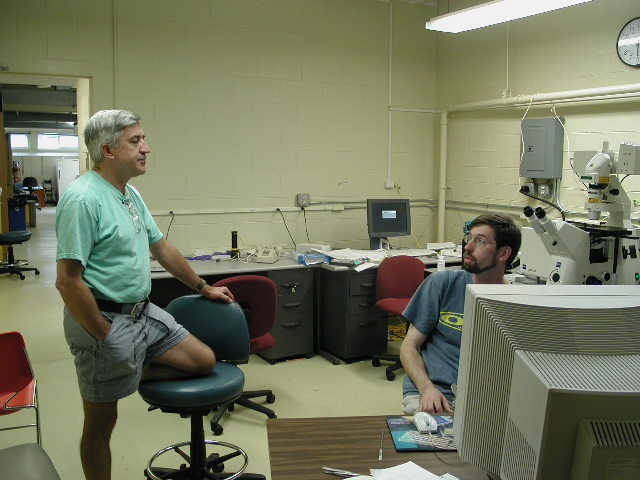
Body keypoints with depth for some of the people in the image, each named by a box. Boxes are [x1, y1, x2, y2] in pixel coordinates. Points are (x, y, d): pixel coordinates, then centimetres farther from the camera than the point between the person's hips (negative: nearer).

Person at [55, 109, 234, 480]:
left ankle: (131, 374, 15)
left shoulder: (131, 194, 8)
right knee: (102, 421, 7)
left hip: (144, 312, 9)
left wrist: (203, 287, 23)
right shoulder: (83, 198, -21)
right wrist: (105, 339, -19)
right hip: (105, 320, -8)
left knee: (204, 361, 7)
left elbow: (161, 247, 19)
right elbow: (68, 281, -23)